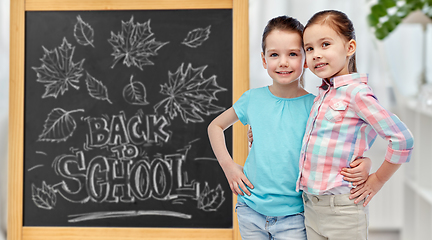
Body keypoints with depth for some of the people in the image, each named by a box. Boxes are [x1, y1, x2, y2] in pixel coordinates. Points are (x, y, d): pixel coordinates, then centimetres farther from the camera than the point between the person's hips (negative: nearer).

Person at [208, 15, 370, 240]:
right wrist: (228, 166, 3)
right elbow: (215, 126, 15)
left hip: (292, 215, -2)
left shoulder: (314, 106, -7)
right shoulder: (253, 99, -1)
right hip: (251, 210, 2)